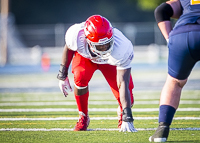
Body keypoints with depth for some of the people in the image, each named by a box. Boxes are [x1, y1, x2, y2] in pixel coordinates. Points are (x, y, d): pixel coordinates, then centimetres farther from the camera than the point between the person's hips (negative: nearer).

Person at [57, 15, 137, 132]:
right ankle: (83, 116, -8)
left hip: (110, 62, -1)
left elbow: (123, 84, -41)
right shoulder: (76, 36, -40)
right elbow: (68, 49, -12)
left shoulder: (121, 49, -43)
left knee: (126, 100, -14)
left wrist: (127, 118, -44)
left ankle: (123, 114, 26)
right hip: (85, 56, 1)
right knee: (80, 77, -33)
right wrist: (62, 75, -5)